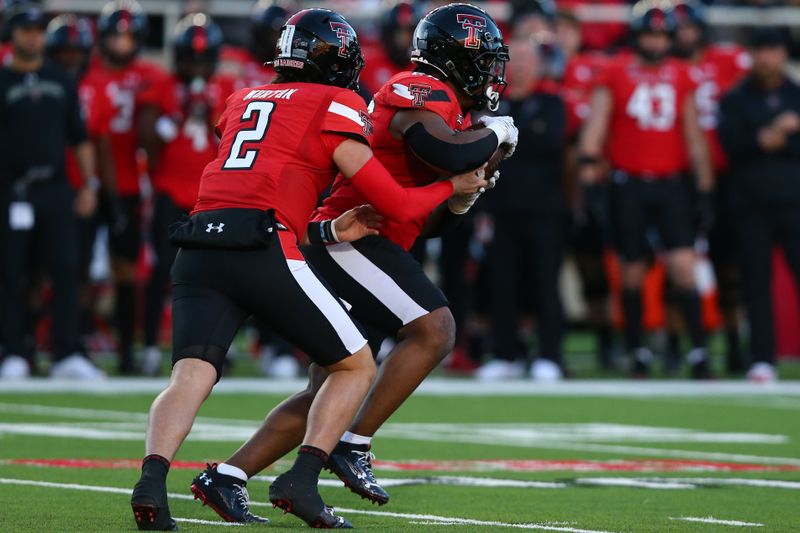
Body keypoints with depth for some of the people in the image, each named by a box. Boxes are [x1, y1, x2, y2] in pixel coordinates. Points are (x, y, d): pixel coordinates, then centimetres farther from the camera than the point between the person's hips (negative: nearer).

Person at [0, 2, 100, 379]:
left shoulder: (62, 82, 13)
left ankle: (66, 355, -3)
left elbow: (80, 138, 15)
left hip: (56, 190, 3)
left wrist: (89, 184, 7)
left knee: (66, 271, -4)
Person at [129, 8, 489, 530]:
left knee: (190, 378, -8)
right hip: (264, 251, -5)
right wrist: (454, 186, 26)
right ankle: (302, 481, -2)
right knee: (357, 366, 12)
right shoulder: (336, 107, 9)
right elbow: (395, 204, 9)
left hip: (198, 250, 5)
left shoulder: (242, 101, 28)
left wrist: (328, 231, 27)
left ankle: (152, 481, -34)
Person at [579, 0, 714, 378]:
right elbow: (597, 120, -5)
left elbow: (693, 134, 12)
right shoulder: (614, 74, 1)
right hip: (629, 186, -1)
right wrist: (588, 159, -19)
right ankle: (638, 352, 17)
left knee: (683, 266, -9)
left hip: (671, 184, 1)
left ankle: (699, 351, -7)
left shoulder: (680, 76, 9)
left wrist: (705, 182, 8)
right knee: (632, 272, 5)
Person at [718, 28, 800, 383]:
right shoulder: (735, 100, 10)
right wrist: (765, 138, -14)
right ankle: (763, 360, 1)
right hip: (752, 204, 0)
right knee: (757, 283, -2)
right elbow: (731, 144, -4)